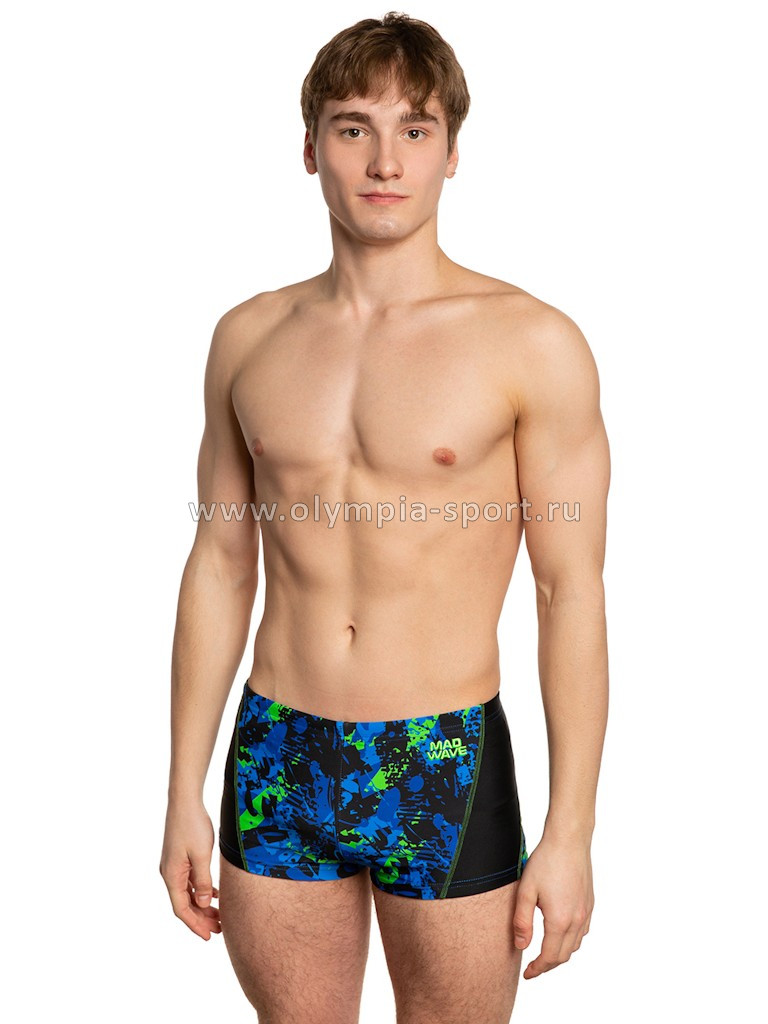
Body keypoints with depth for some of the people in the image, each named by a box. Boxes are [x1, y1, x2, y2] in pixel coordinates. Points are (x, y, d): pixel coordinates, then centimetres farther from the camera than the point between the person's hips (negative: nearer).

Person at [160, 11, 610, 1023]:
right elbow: (219, 566, 8)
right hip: (276, 758, 3)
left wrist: (570, 832, -8)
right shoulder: (248, 336, 3)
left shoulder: (532, 343, -8)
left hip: (447, 763, -3)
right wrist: (185, 794, 8)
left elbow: (571, 593, -7)